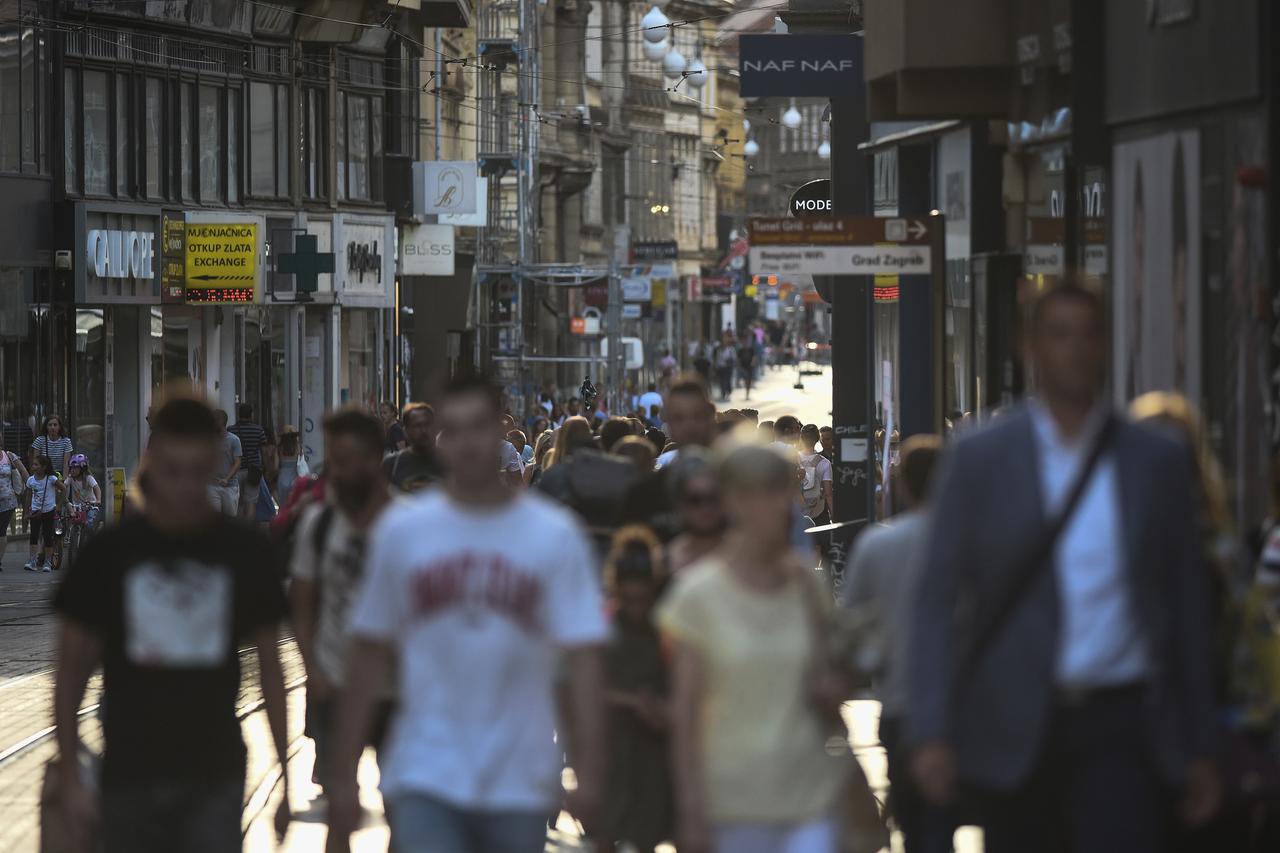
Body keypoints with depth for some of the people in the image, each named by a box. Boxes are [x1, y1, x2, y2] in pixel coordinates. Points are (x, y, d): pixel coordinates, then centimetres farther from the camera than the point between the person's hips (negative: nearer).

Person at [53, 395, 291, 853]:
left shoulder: (243, 550, 0)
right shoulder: (110, 552, -3)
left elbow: (269, 665, 7)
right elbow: (72, 671, 1)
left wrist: (284, 777, 5)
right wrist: (70, 780, -4)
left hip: (215, 780, 0)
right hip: (130, 778, 0)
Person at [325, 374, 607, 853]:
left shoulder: (554, 534, 0)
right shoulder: (400, 530, 3)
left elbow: (582, 660, -4)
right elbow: (368, 657, 6)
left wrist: (587, 773, -14)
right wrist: (343, 775, 3)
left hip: (519, 784, 1)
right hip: (423, 776, -1)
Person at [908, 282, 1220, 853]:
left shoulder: (1160, 462, 7)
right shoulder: (978, 461, 3)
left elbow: (1188, 607, 10)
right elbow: (936, 602, 0)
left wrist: (1199, 748, 9)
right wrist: (931, 734, -10)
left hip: (1121, 726, -1)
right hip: (1014, 731, 1)